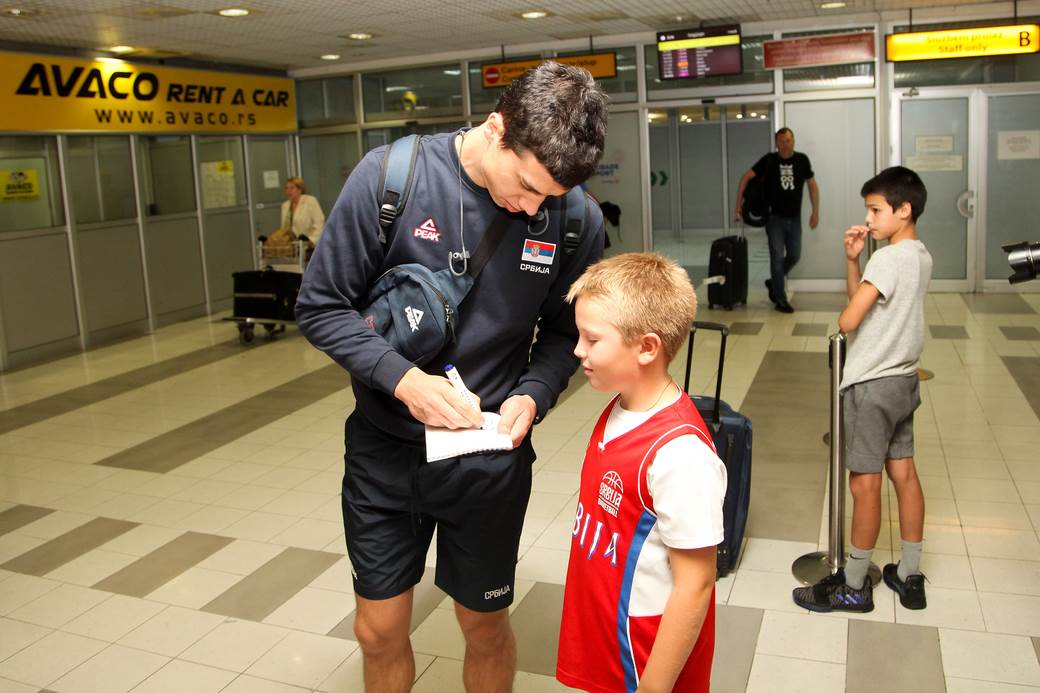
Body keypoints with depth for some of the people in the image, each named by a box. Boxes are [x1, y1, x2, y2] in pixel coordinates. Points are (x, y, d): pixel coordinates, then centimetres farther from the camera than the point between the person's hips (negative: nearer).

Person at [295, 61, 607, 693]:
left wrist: (534, 394, -17)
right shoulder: (389, 176, -16)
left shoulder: (577, 219, -13)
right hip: (385, 447, 0)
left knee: (485, 626, 17)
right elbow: (321, 307, -9)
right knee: (379, 630, 15)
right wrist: (403, 378, -23)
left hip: (491, 457, 0)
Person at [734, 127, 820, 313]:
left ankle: (773, 283, 32)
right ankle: (780, 299, 5)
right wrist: (738, 207, -7)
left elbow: (812, 185, 9)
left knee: (794, 256, 7)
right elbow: (745, 178, -4)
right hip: (775, 217, -3)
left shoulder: (801, 160, -1)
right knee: (777, 257, -4)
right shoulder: (769, 160, -7)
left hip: (794, 218, 3)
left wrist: (816, 212, 5)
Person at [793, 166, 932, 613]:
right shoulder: (921, 256, 10)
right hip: (903, 379, 9)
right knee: (903, 473, 14)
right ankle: (910, 577, 24)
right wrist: (852, 258, 1)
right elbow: (864, 300, 14)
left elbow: (848, 320, -22)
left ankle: (853, 587, 12)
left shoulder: (887, 259, -20)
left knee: (864, 484, 0)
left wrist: (844, 315, 1)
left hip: (873, 385, -9)